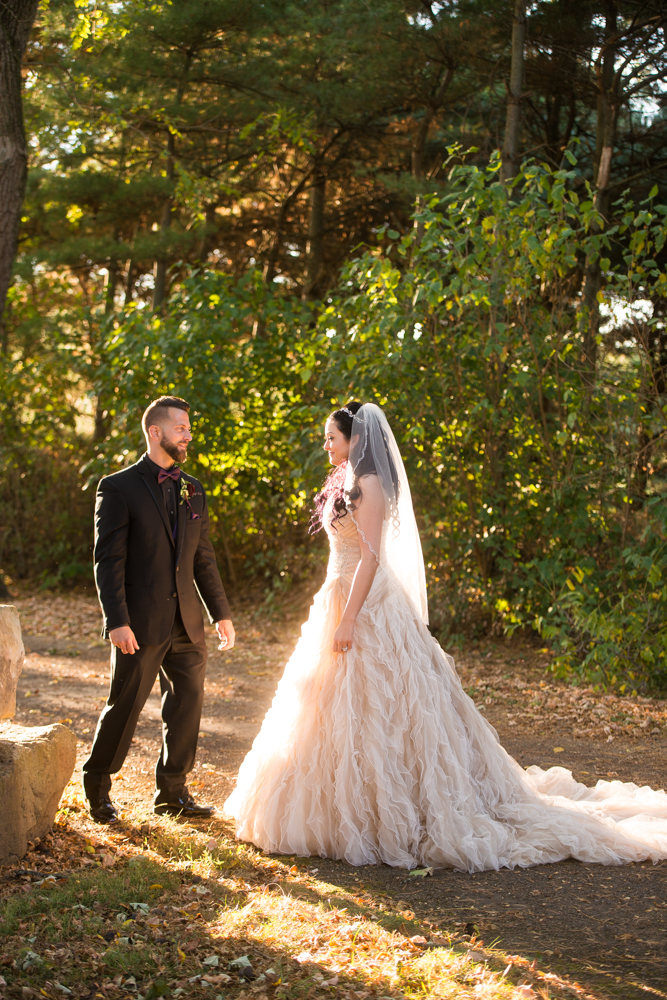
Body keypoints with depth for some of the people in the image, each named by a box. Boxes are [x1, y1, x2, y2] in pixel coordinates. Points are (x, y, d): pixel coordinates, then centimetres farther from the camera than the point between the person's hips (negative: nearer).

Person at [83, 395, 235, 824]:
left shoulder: (193, 490, 12)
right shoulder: (118, 488, -6)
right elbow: (108, 560, -10)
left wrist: (221, 612, 11)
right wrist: (117, 622, -17)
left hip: (186, 623, 6)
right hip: (141, 623, -6)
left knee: (188, 704, 9)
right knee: (125, 704, 2)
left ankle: (172, 790, 22)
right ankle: (98, 786, 21)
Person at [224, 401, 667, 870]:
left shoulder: (370, 485, -15)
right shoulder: (348, 483, 14)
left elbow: (371, 558, -21)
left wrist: (347, 621, -24)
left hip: (366, 609, -10)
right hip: (344, 600, 10)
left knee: (365, 709, -6)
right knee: (338, 710, 13)